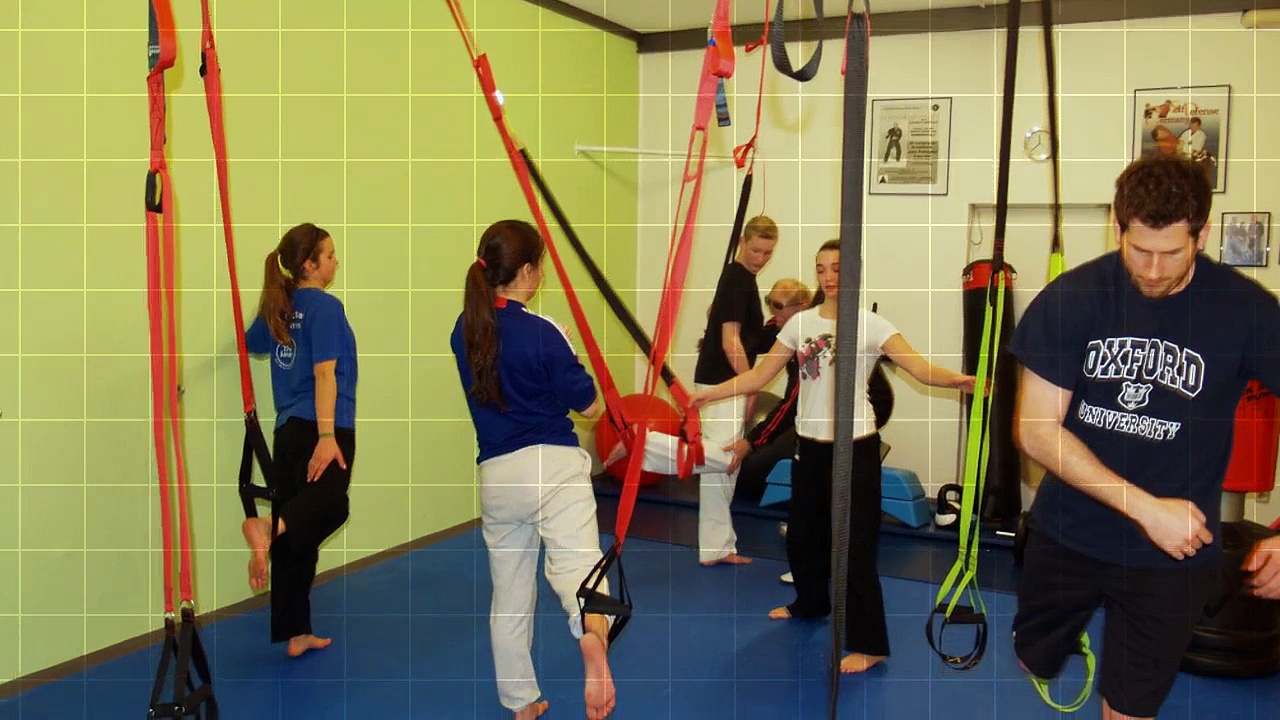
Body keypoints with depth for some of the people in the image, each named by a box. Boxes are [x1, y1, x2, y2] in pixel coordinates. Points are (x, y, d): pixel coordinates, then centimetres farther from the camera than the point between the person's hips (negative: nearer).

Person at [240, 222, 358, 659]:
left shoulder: (278, 307, 14)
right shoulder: (325, 307, -7)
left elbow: (251, 343, 33)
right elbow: (324, 373, -16)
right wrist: (327, 436, -21)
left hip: (288, 430, 8)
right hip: (322, 428, -8)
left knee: (300, 537, 10)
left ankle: (294, 634, 16)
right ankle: (267, 527, -43)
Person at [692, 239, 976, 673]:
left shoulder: (870, 324, -9)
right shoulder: (801, 323, 3)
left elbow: (919, 368, -19)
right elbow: (759, 375, 6)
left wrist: (955, 379, -40)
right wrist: (708, 394, 0)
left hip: (855, 446, -5)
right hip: (809, 444, 5)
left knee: (854, 543, -4)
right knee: (802, 533, 19)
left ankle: (869, 644, 7)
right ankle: (810, 603, 45)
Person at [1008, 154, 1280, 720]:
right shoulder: (1071, 298, -13)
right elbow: (1036, 429, -14)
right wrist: (1146, 507, -20)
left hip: (1172, 553, -1)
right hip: (1066, 535, 1)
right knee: (1034, 664, 22)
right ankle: (1074, 638, 54)